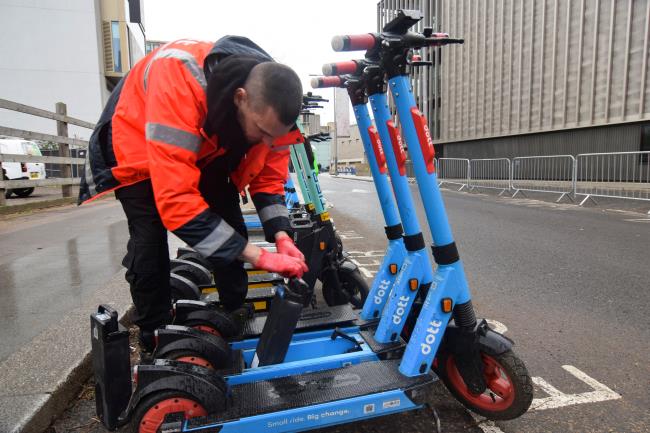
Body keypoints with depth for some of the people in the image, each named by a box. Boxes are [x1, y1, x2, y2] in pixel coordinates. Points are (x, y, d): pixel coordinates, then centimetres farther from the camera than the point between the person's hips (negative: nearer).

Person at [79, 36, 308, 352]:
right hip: (141, 147, -4)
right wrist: (259, 257, -44)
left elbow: (269, 174, -13)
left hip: (207, 152, 5)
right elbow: (176, 199, -46)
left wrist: (282, 238, -28)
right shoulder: (179, 80, -44)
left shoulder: (270, 103, -25)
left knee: (232, 233, -3)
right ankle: (155, 345, 10)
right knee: (150, 247, -14)